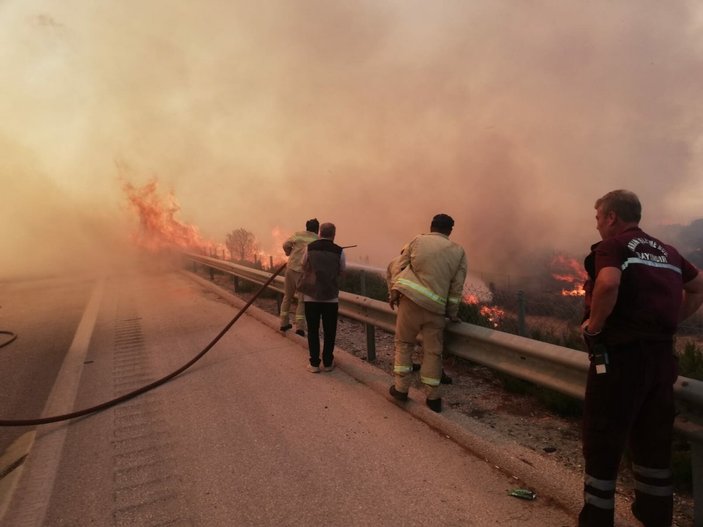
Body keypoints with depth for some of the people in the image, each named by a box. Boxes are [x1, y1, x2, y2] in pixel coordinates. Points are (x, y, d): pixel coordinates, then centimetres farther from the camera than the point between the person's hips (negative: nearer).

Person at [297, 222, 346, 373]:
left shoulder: (309, 248, -3)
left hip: (311, 296, 1)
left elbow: (303, 265, 8)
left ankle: (314, 363, 11)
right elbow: (342, 270, 4)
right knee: (329, 331, 11)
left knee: (313, 330, 10)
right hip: (331, 297, -1)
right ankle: (328, 363, 17)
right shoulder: (338, 251, -6)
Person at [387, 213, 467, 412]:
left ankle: (401, 388, 16)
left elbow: (396, 266, 3)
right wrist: (452, 313, 13)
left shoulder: (417, 241, 8)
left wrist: (394, 292, 7)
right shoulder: (458, 251, 10)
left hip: (410, 299, 0)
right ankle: (432, 397, 14)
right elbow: (457, 286, 7)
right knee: (433, 351, 8)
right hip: (436, 307, 1)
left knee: (404, 343, 14)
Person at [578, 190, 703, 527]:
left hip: (620, 353, -7)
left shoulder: (613, 246, -8)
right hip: (661, 354, 8)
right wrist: (670, 320, 16)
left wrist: (593, 326, -15)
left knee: (603, 440, 4)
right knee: (654, 440, 19)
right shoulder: (666, 251, 15)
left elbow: (608, 284, -28)